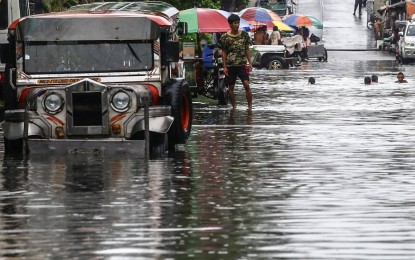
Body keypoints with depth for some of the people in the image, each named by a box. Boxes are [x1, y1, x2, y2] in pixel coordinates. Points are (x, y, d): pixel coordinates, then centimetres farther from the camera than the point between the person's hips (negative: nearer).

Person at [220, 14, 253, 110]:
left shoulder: (244, 35, 3)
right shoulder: (225, 37, -1)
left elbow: (247, 50, 9)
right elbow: (224, 52, 3)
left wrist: (250, 63, 2)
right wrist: (224, 67, -2)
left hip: (242, 65, 0)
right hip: (230, 65, 0)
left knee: (246, 85, -11)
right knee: (231, 87, 5)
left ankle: (250, 106, -7)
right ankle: (234, 107, 16)